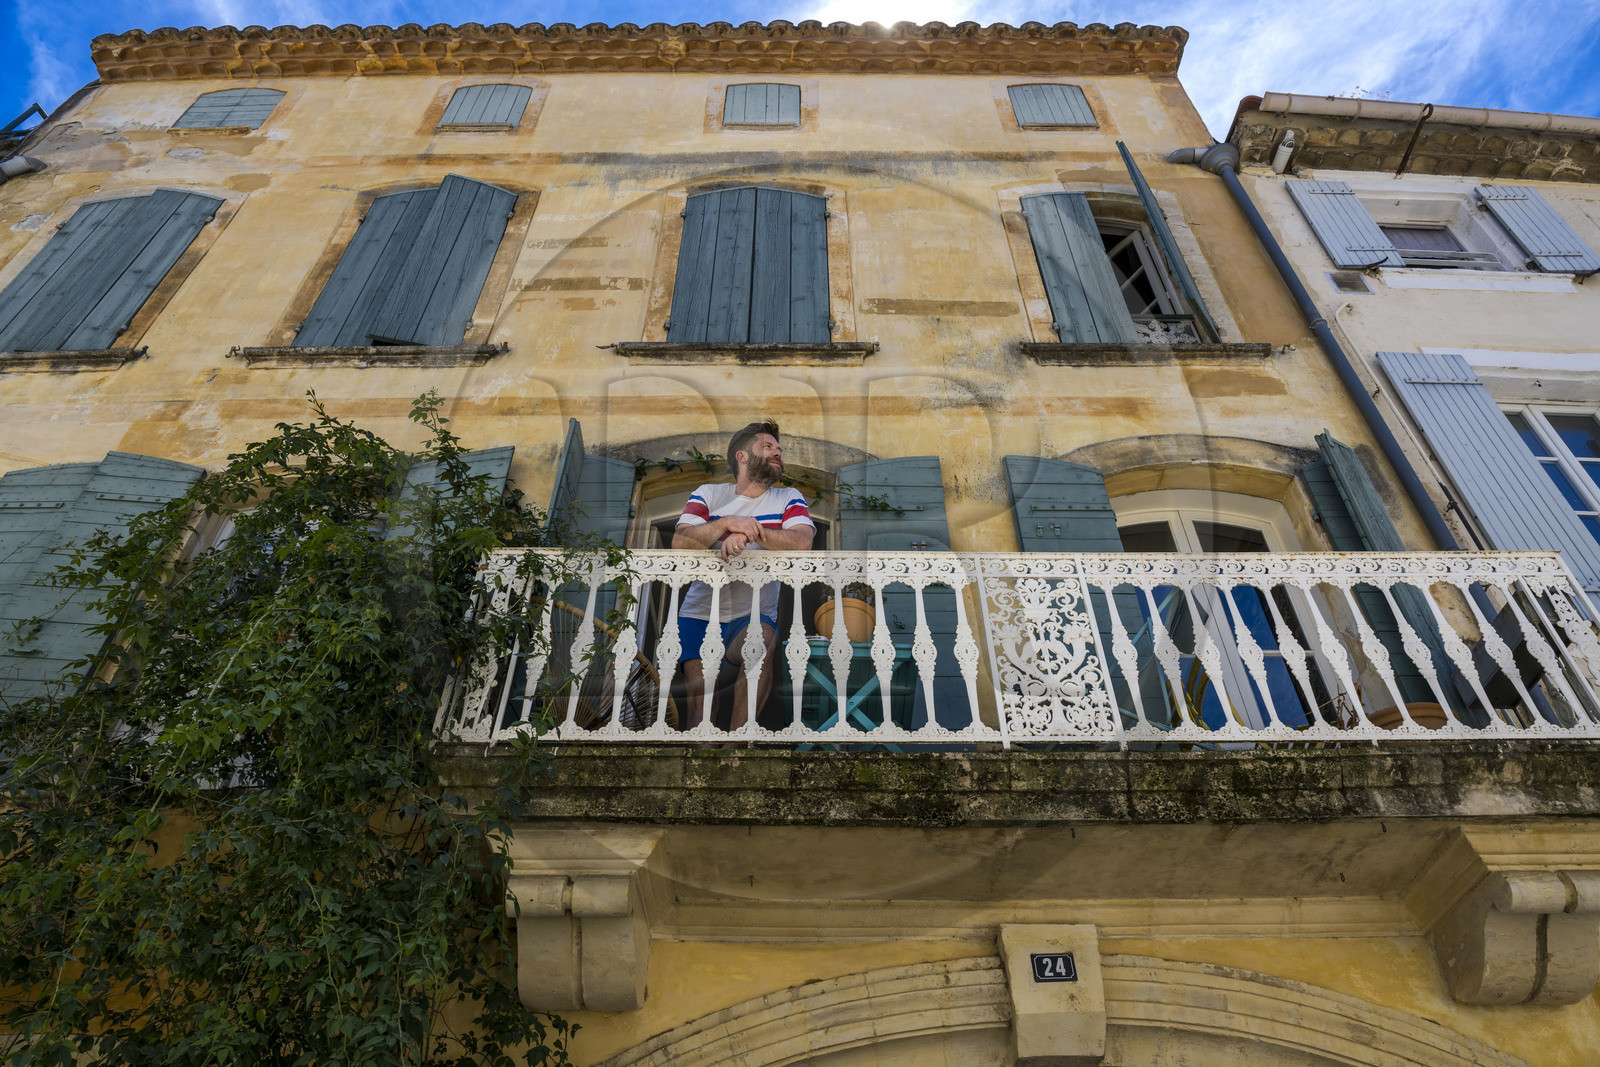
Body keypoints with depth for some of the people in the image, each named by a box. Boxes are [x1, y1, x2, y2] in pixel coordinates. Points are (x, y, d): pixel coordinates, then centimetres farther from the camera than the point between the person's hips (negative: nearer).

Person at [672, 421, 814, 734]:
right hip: (700, 613, 1)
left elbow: (801, 542, -12)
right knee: (699, 692, -20)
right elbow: (680, 542, -8)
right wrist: (727, 523, -22)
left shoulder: (788, 498, 10)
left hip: (753, 616, 0)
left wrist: (749, 530, -23)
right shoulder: (709, 494, 9)